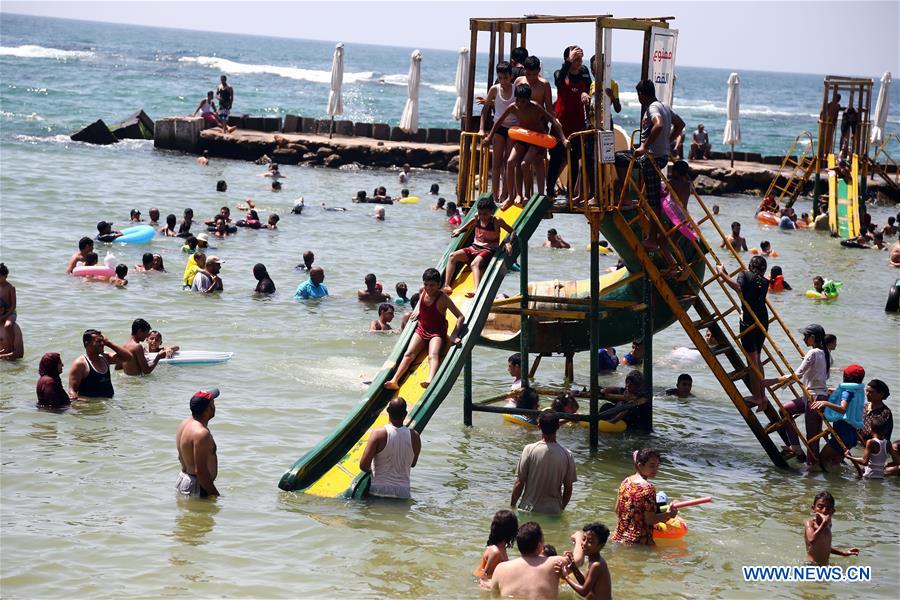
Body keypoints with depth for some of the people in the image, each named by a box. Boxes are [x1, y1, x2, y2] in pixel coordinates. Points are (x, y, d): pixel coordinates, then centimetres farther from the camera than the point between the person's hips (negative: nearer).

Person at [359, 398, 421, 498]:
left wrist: (370, 470, 11)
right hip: (403, 492, 3)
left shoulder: (378, 433, -9)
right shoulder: (414, 436, 1)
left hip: (378, 491, -3)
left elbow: (363, 466, -10)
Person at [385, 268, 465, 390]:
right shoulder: (422, 291, -1)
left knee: (433, 355, -31)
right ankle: (394, 380, -27)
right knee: (409, 354, -15)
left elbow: (461, 317, -18)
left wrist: (454, 335, -26)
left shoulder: (442, 298, -17)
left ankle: (430, 381, -56)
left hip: (437, 332, -5)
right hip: (422, 329, 5)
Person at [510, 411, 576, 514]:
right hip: (553, 511, 1)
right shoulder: (567, 455, -6)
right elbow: (568, 489, 2)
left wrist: (512, 506, 6)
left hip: (529, 509, -1)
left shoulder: (529, 450, -11)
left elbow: (519, 484, -7)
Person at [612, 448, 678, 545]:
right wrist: (668, 514, -4)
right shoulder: (648, 488, -18)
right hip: (639, 541, -8)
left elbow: (617, 511, 12)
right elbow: (649, 520, -17)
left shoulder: (626, 482, 5)